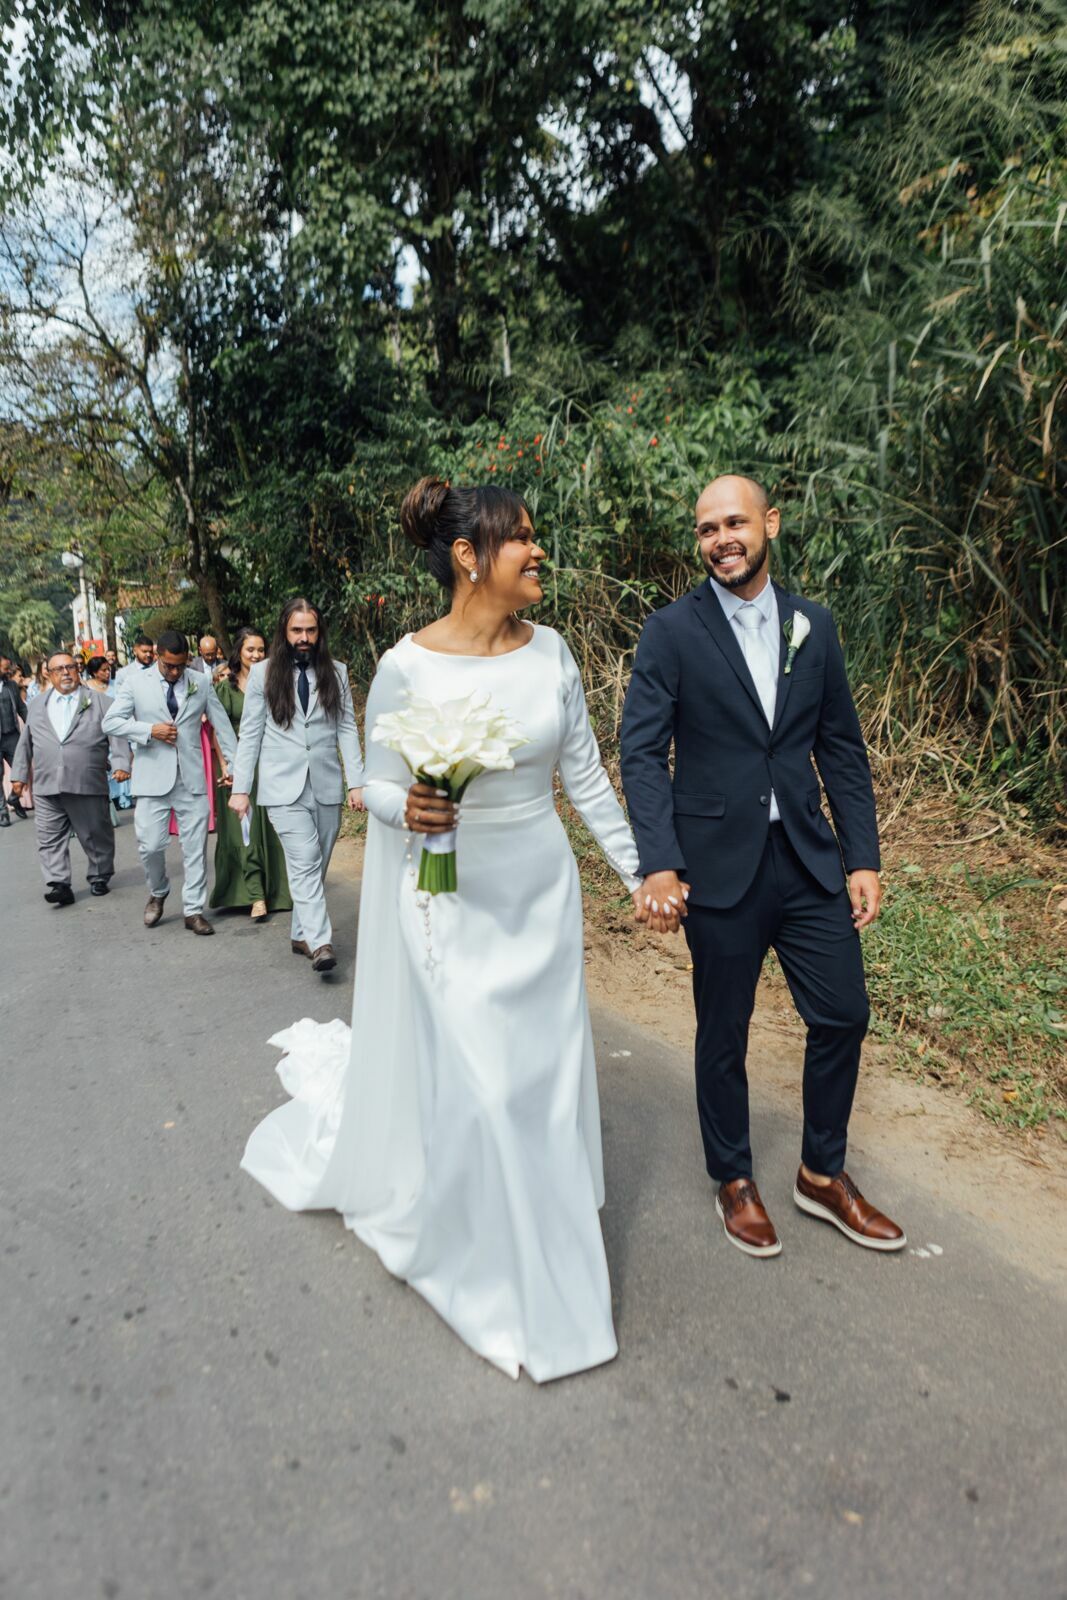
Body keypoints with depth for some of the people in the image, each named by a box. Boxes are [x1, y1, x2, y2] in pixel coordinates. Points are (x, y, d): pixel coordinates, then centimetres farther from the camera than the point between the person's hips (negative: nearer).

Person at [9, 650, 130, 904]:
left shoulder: (99, 702, 5)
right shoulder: (37, 706, 16)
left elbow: (116, 734, -3)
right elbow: (26, 743, 21)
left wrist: (121, 763, -17)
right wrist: (19, 773, 19)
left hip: (88, 786, -3)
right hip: (47, 788, 3)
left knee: (96, 836, 7)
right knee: (50, 840, -3)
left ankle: (99, 878, 23)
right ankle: (60, 885, -1)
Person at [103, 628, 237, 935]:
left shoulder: (200, 684, 7)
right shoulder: (135, 682, 3)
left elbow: (222, 725, 9)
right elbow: (110, 722, 0)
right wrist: (150, 730, -12)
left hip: (192, 779, 1)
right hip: (153, 779, -1)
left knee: (195, 847, 2)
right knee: (150, 845, -1)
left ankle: (194, 910, 13)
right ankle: (157, 893, 28)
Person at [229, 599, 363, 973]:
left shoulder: (336, 673, 8)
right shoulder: (263, 673, 5)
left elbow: (347, 729, 5)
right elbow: (250, 734, 5)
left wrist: (356, 782, -3)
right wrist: (241, 788, 1)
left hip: (326, 785, 3)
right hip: (284, 787, -2)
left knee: (316, 866, 9)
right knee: (305, 862, -14)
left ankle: (301, 934, 22)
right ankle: (320, 942, -16)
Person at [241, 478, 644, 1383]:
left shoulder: (550, 652, -2)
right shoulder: (406, 668, -14)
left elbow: (586, 775, 5)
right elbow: (378, 786, -3)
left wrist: (637, 870, 6)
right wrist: (406, 810, -26)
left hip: (542, 892, 4)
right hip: (449, 903, -4)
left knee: (542, 1071, 13)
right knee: (468, 1080, 3)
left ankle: (539, 1240, 42)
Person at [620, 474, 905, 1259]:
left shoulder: (813, 624, 6)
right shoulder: (671, 631, -6)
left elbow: (842, 747, 8)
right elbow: (643, 751, -10)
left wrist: (863, 857, 4)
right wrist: (658, 863, -20)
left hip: (808, 857, 4)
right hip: (719, 865, -4)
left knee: (844, 1014, 11)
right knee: (724, 1034, 11)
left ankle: (823, 1174, 35)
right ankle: (734, 1180, 35)